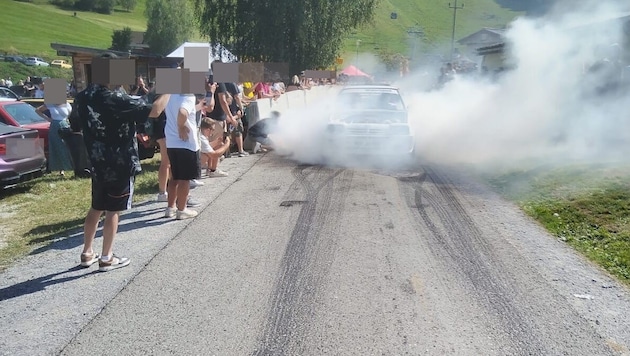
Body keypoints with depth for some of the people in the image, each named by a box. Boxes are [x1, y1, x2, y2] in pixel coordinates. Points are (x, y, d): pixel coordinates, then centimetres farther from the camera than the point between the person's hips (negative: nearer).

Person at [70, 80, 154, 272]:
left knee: (96, 209, 18)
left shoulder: (83, 98, 2)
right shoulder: (117, 100, -21)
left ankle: (87, 253, 26)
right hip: (120, 164, -7)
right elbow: (152, 110, -21)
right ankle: (106, 258, 11)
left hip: (98, 163, 7)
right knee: (112, 211, 2)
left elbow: (74, 120, 21)